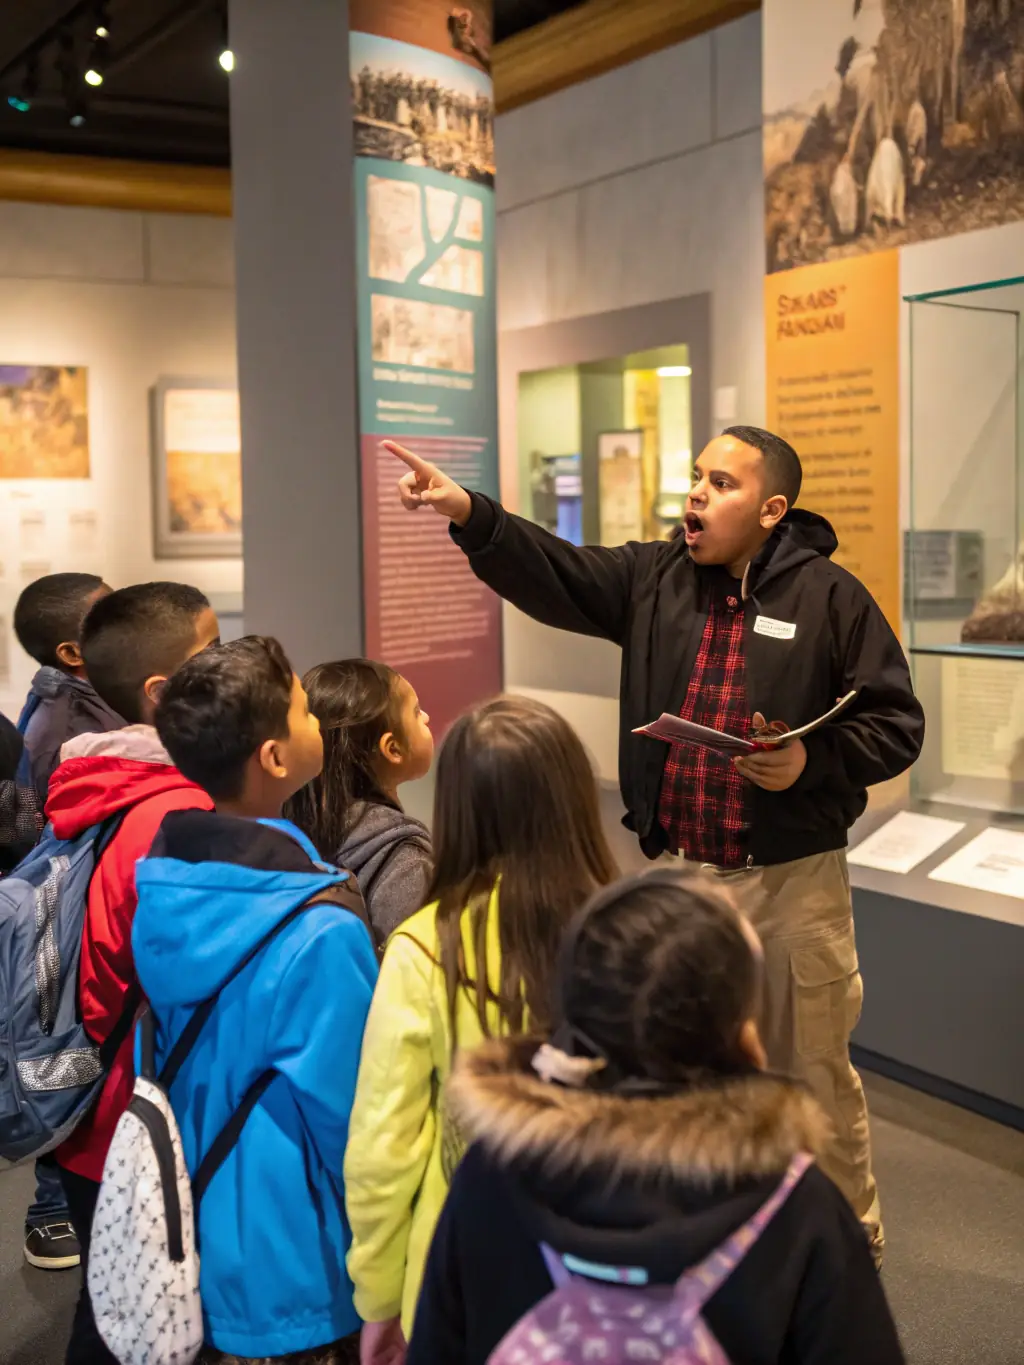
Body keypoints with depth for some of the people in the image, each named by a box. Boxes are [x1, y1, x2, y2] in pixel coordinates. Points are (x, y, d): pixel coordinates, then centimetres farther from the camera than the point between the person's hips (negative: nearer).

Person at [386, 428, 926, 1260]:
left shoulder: (831, 597, -6)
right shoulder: (652, 578, 4)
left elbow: (896, 724, -4)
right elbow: (551, 575, -7)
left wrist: (814, 762, -20)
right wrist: (469, 514, -21)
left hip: (792, 879, -4)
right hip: (670, 871, 4)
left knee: (813, 1067, 9)